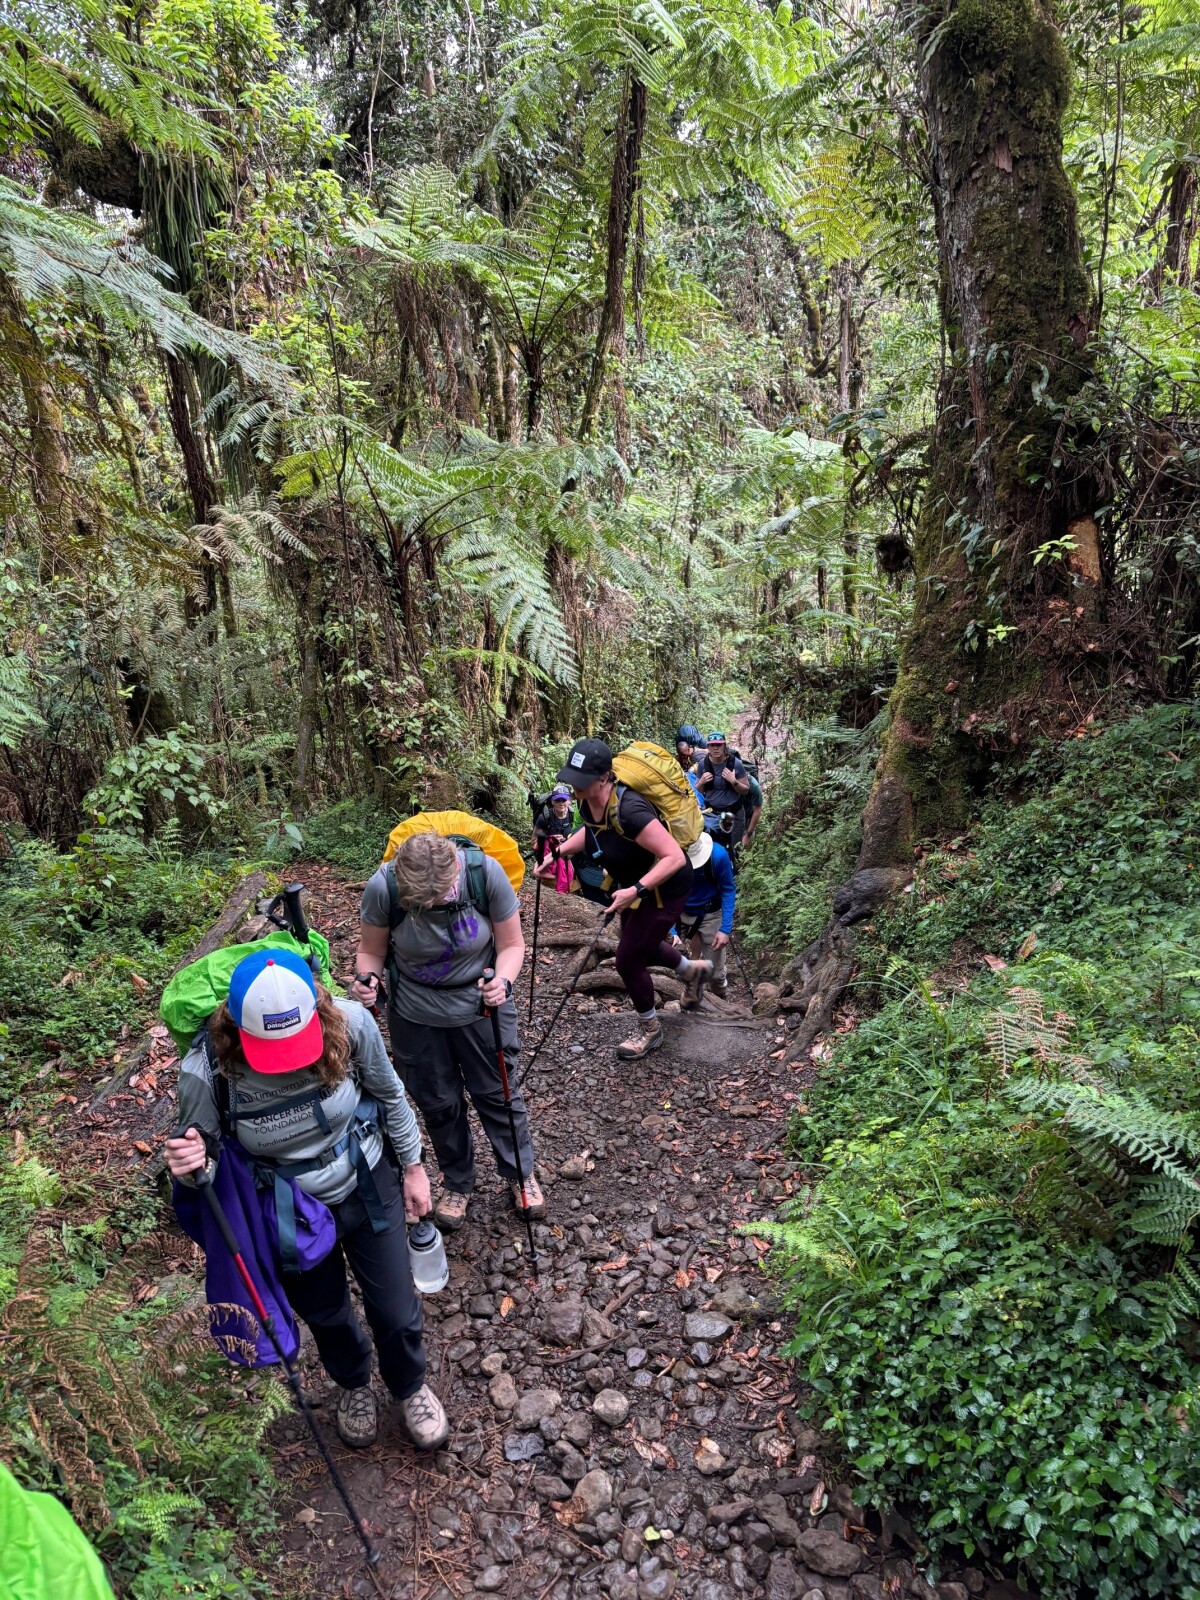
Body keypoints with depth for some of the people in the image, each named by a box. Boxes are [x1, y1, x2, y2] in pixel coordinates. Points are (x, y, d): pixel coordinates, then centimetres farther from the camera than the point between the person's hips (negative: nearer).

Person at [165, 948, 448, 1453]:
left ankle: (412, 1386, 51)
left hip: (368, 1189, 0)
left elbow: (389, 1095, -9)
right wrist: (190, 1164, -38)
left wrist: (412, 1165, 3)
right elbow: (204, 1155, -14)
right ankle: (354, 1386, 62)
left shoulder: (350, 1024, -30)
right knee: (325, 1315, 26)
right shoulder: (206, 1070, -32)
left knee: (396, 1310, 15)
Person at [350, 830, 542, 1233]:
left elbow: (512, 945, -15)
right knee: (438, 1102, 16)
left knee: (497, 1092, 15)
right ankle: (457, 1182, 42)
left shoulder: (486, 873, -28)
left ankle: (521, 1172, 41)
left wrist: (503, 981, -34)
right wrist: (366, 978, -32)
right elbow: (371, 950, -11)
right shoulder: (382, 887, -27)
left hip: (481, 1004, -1)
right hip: (416, 1014, 1)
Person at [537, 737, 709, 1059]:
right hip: (635, 884, 9)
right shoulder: (588, 801, -14)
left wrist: (636, 890, -42)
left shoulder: (627, 810, -39)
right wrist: (558, 853, 1)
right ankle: (691, 968, 56)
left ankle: (649, 1030, 26)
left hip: (664, 888, -8)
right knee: (641, 947, 26)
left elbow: (674, 858, -37)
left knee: (628, 959, 0)